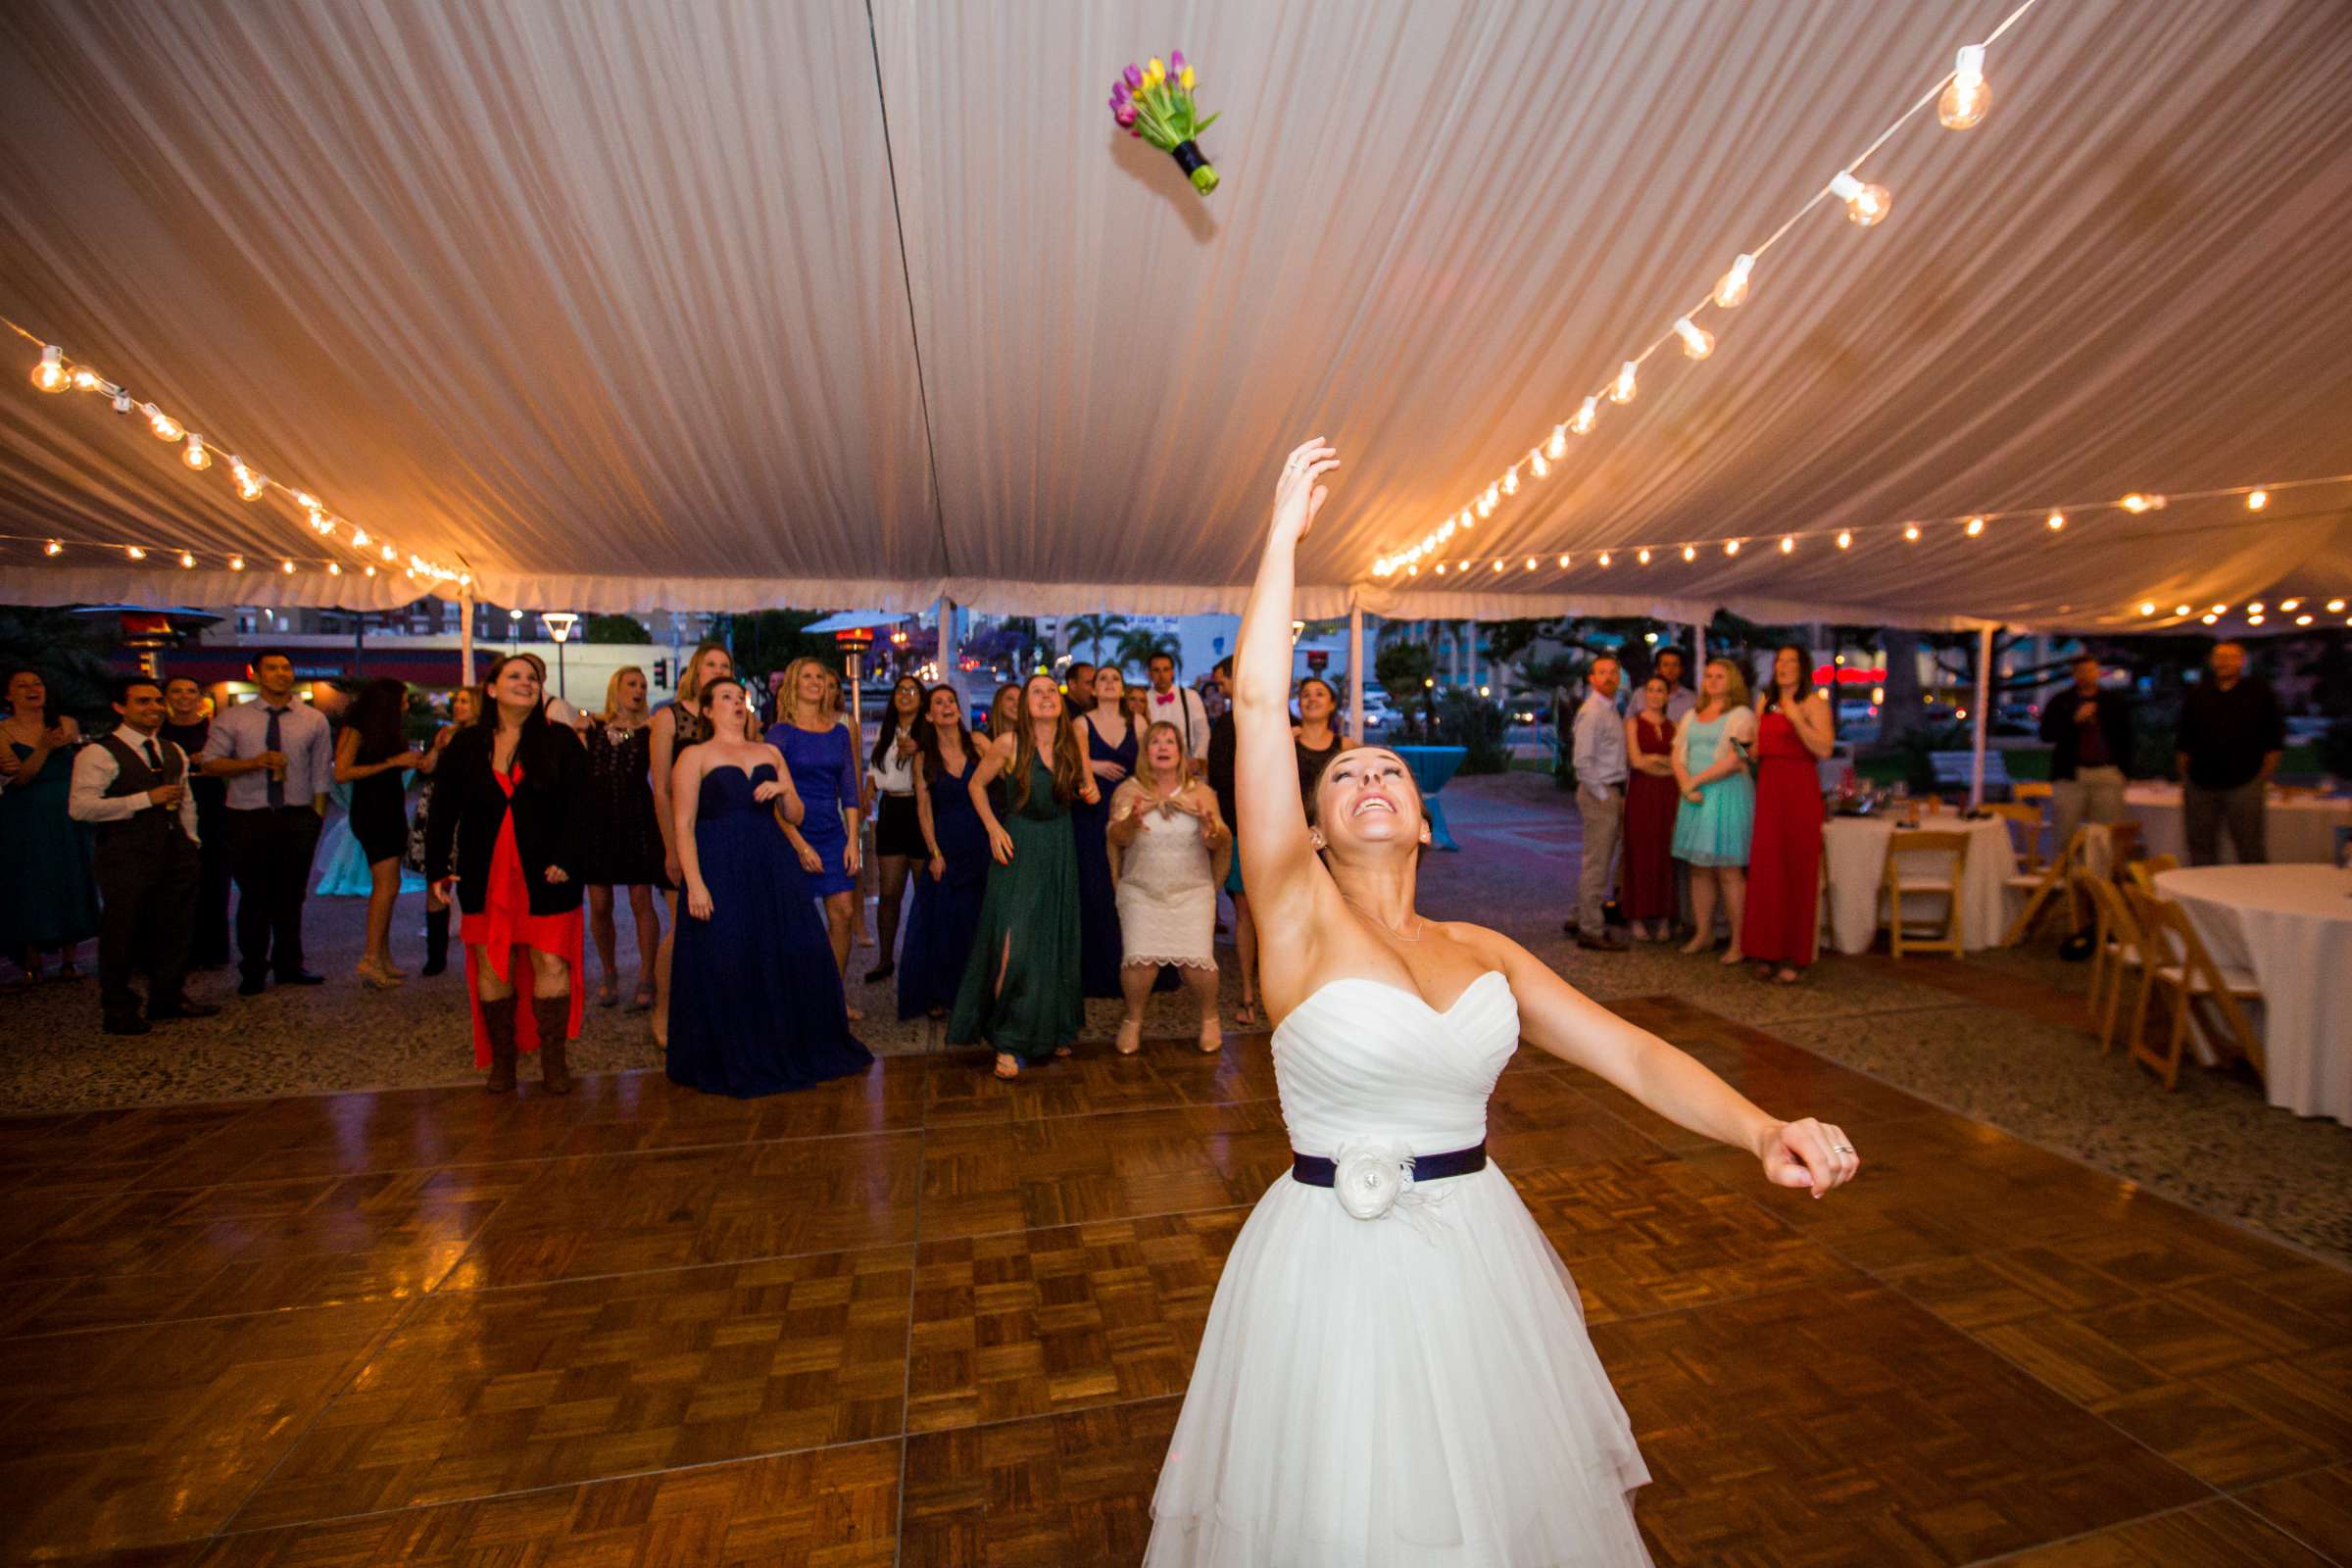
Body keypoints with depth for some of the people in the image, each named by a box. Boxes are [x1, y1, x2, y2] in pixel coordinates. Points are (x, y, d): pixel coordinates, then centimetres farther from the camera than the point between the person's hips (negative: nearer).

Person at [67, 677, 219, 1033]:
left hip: (174, 853, 6)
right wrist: (147, 798, -19)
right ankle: (116, 1011, 16)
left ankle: (168, 997, 27)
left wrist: (191, 842, 16)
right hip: (126, 857, -6)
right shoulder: (99, 753, -8)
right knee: (122, 934, 2)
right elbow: (81, 807, -17)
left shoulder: (174, 752, 14)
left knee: (176, 929, 12)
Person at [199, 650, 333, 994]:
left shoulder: (314, 720, 6)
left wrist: (317, 818, 1)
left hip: (298, 817, 1)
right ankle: (253, 971, 18)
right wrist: (253, 763, -19)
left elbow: (321, 773, 6)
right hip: (249, 818, -1)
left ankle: (289, 965, 20)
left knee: (291, 895, 7)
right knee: (254, 896, 5)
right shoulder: (232, 719, 4)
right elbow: (211, 762, -1)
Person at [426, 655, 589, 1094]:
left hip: (544, 876, -2)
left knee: (551, 963, -3)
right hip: (485, 876, 2)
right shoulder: (466, 746, 8)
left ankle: (553, 1061, 7)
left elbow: (578, 806, -4)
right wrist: (438, 866, 5)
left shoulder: (560, 742, 1)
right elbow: (443, 809, 11)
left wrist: (566, 859, -14)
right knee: (492, 966, 6)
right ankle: (501, 1060, 18)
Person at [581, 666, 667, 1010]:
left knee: (641, 902, -4)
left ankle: (646, 978, 4)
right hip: (596, 818, 2)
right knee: (599, 905, 4)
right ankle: (608, 974, 23)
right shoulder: (591, 726, 10)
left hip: (637, 819, -2)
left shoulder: (649, 729, 5)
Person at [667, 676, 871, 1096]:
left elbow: (795, 815, 15)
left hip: (774, 867, 4)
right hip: (720, 869, -4)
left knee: (799, 956, 3)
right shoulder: (695, 756, 3)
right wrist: (695, 884, -15)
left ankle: (799, 1047, 20)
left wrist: (784, 789, -6)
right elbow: (683, 826, -5)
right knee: (726, 966, -1)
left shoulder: (769, 752, 16)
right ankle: (732, 1060, 15)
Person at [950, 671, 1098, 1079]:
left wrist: (1091, 793, -12)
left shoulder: (1074, 743, -2)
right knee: (1012, 944, -11)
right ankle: (1009, 1041, 3)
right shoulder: (1008, 744, -11)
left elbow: (1087, 789, 11)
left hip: (1060, 848, 4)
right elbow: (976, 785, 2)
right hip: (1018, 845, -4)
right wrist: (993, 828, -9)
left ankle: (1051, 1030, 28)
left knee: (1057, 941, 10)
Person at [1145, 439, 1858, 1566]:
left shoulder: (1484, 952, 3)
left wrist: (1765, 1131, -19)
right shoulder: (1300, 914, -11)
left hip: (1477, 1253, 4)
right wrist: (1285, 530, -15)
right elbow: (1259, 700, -18)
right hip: (1334, 1262, -3)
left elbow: (1632, 1054, -2)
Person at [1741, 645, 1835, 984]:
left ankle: (1796, 958, 4)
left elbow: (1824, 749, -14)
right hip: (1767, 788, 5)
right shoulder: (1765, 701, 16)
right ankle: (1768, 952, 12)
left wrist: (1796, 719, -21)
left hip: (1799, 790, -5)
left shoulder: (1813, 703, -1)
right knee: (1766, 871, 4)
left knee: (1797, 871, -3)